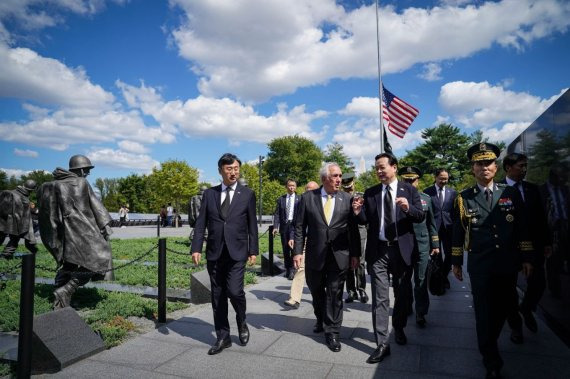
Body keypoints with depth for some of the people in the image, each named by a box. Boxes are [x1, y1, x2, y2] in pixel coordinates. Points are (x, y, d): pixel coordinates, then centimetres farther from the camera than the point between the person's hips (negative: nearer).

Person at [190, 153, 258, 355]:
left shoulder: (247, 194, 2)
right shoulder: (209, 193, 7)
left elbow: (252, 225, 3)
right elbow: (201, 223, 4)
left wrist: (253, 250, 0)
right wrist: (196, 248, -5)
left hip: (237, 252, -2)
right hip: (214, 253, 3)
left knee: (234, 291, -12)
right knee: (218, 296, 9)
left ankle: (242, 323, 20)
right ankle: (223, 337, 25)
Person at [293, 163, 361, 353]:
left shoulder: (347, 199, 0)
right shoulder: (308, 198, -1)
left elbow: (353, 229, 2)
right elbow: (300, 226, -1)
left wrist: (355, 253, 1)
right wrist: (298, 251, -6)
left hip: (339, 255, -1)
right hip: (315, 254, 1)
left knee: (335, 294, 4)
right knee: (316, 291, 17)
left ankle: (332, 332, 19)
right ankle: (321, 320, 43)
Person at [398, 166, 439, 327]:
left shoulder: (426, 198, 6)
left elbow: (431, 223, 9)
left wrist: (435, 244, 9)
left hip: (422, 245, 1)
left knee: (421, 281, 5)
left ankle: (420, 313, 18)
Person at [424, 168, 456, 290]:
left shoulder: (452, 192, 7)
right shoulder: (427, 192, 0)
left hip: (449, 227, 2)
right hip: (433, 227, -2)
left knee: (449, 254, 7)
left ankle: (444, 276, 29)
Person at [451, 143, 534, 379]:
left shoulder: (511, 193, 3)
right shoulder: (464, 198, -1)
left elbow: (522, 228, 6)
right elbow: (458, 232, 2)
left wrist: (527, 258, 3)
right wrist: (456, 262, 3)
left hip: (508, 264, 2)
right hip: (479, 266, -2)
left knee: (503, 308, 15)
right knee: (484, 313, 3)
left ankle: (488, 343, 42)